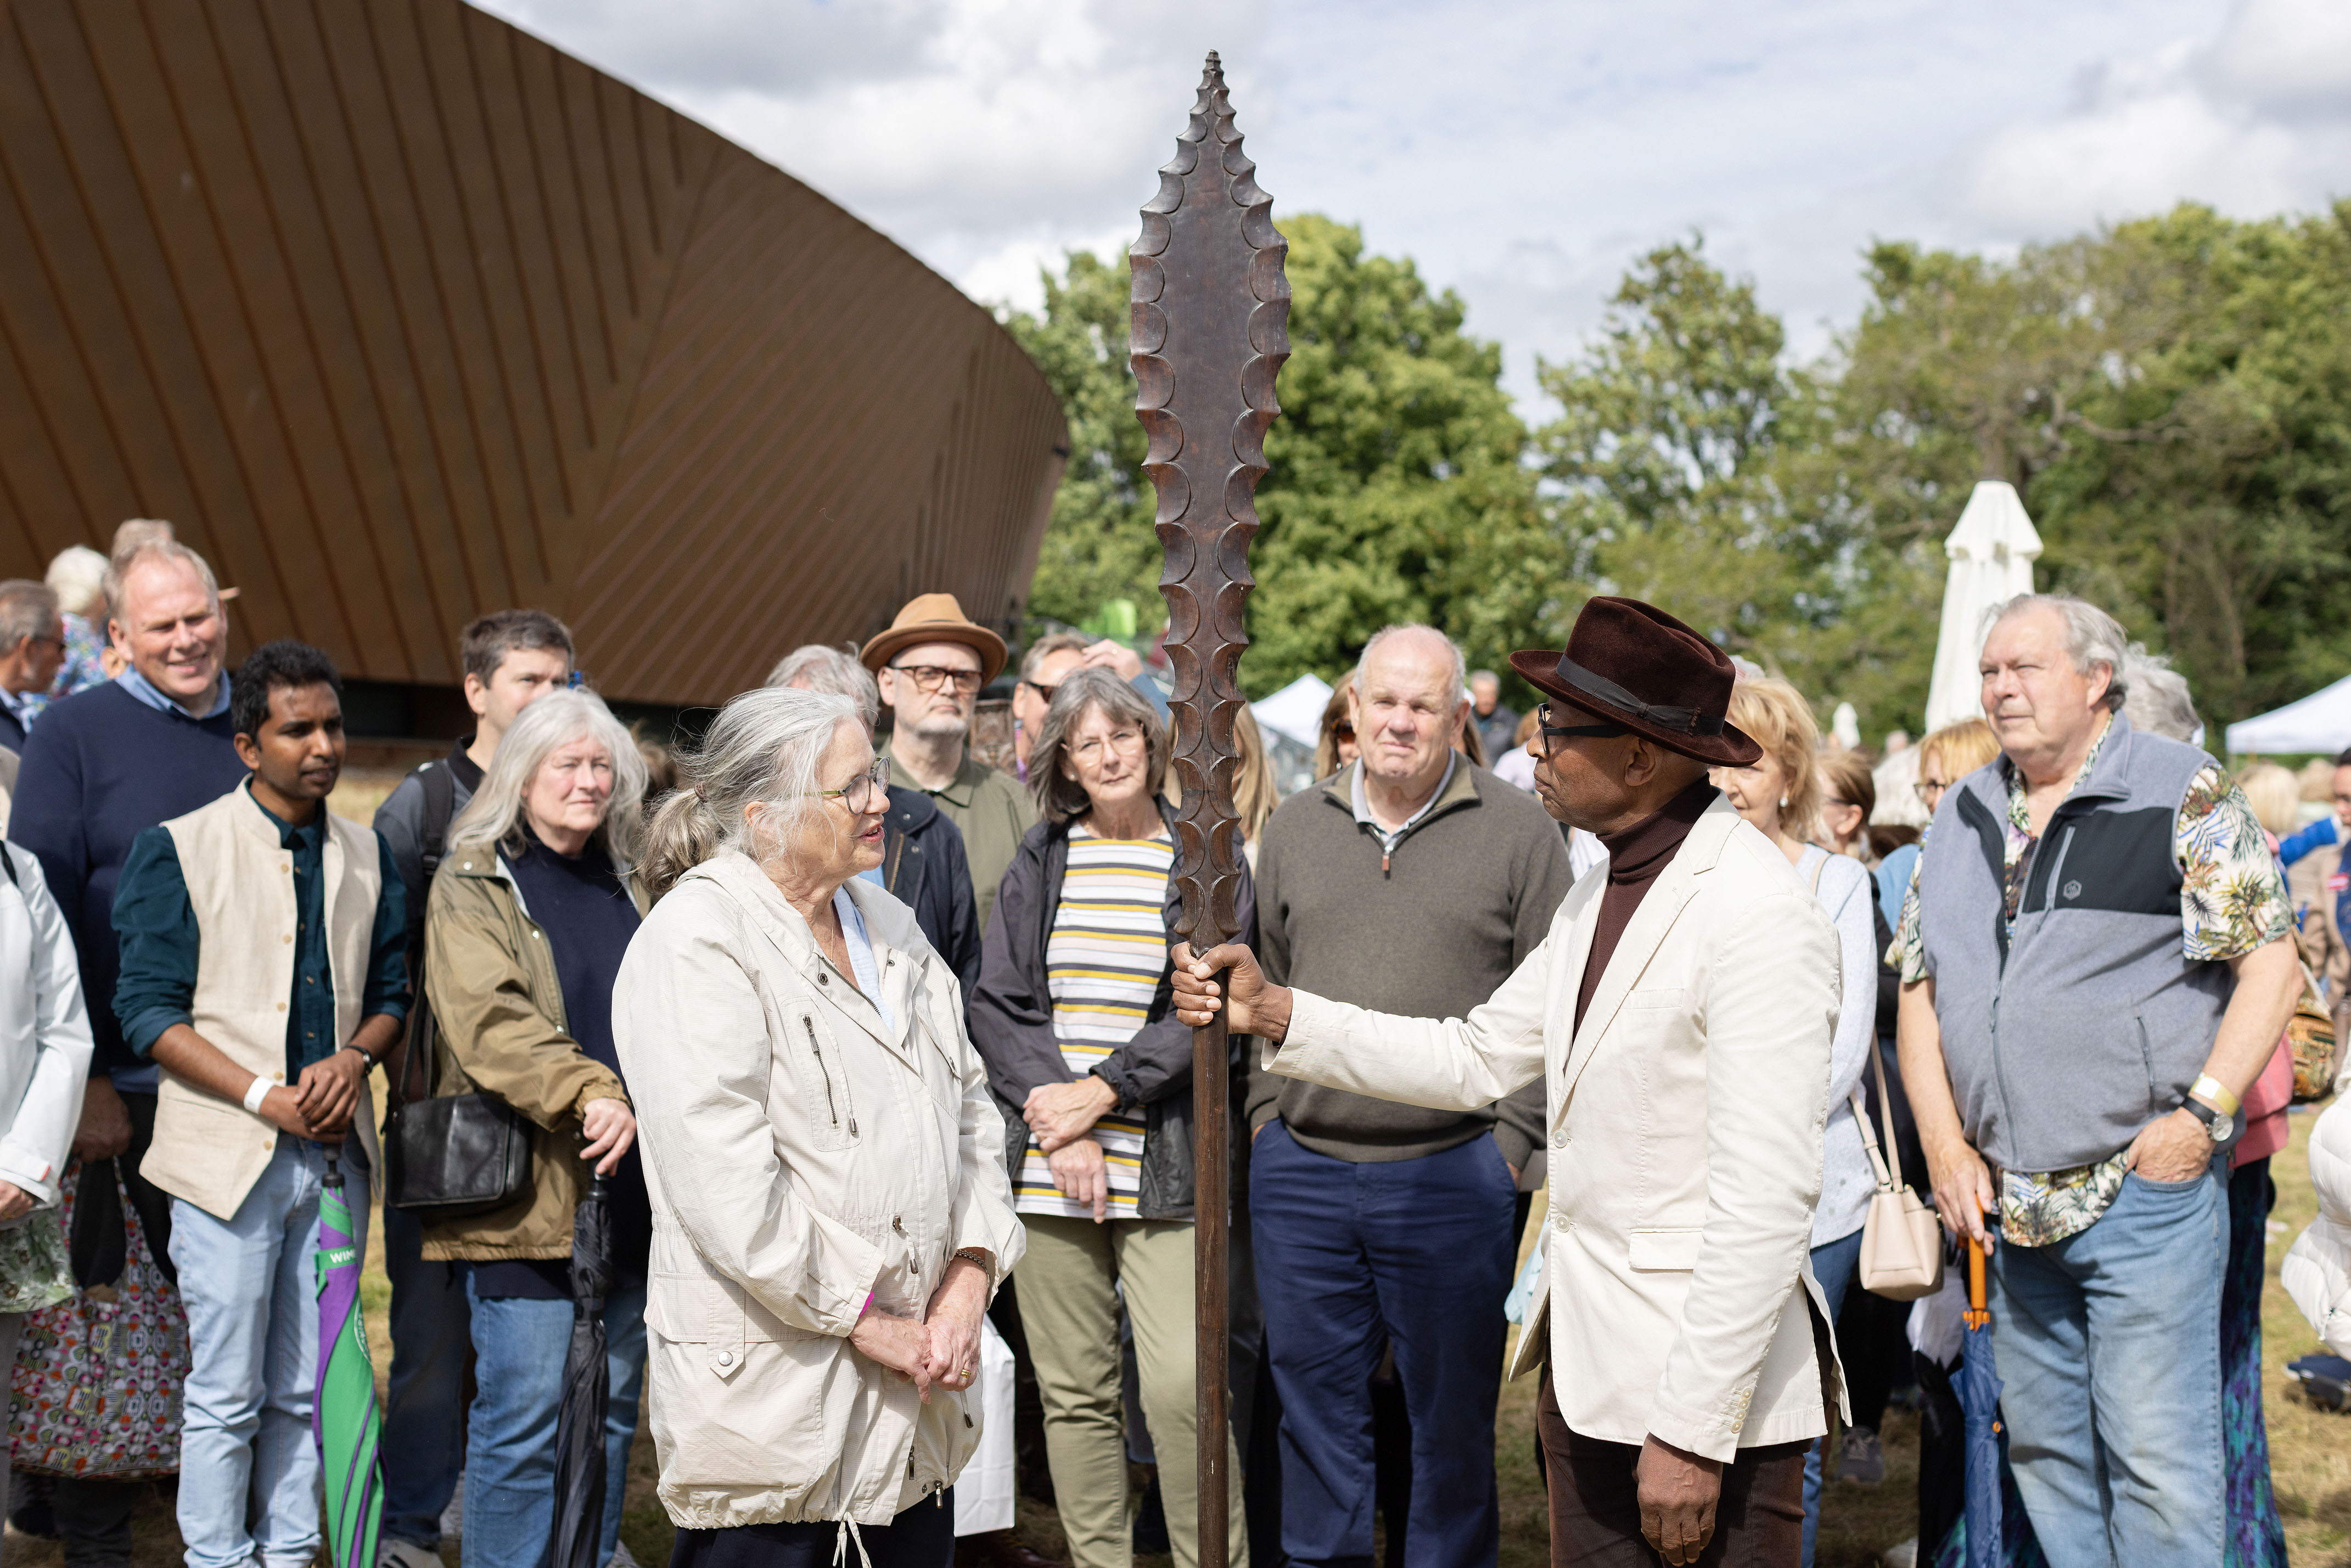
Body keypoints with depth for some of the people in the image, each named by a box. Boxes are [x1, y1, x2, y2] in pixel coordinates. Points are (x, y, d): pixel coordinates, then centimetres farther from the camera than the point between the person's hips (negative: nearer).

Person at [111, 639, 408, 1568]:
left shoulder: (366, 855, 11)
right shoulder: (178, 850, -3)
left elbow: (389, 993, 16)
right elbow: (148, 1010, -7)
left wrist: (355, 1057, -6)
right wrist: (266, 1098, -14)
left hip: (334, 1149, 4)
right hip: (227, 1154, -4)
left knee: (306, 1388, 11)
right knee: (227, 1393, 1)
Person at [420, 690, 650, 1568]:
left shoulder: (625, 886, 17)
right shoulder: (473, 886, -2)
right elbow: (488, 1019, -17)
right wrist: (592, 1093, -29)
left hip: (630, 1183, 6)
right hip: (529, 1190, -6)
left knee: (612, 1409, 12)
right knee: (525, 1416, -5)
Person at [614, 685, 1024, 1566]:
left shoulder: (887, 925, 13)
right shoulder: (696, 940, -12)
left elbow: (970, 1108, 15)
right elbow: (723, 1182, -20)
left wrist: (970, 1280, 0)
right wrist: (865, 1322, -15)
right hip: (771, 1392, -7)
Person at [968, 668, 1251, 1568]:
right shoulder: (1040, 860, 12)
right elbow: (997, 1003, 7)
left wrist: (1103, 1092, -9)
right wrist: (1054, 1106, -6)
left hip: (1163, 1164, -2)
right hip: (1047, 1164, 2)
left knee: (1181, 1386, -12)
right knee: (1073, 1392, 5)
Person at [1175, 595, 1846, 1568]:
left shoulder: (1759, 917, -18)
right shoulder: (1599, 899, 11)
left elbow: (1767, 1201, -22)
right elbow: (1474, 1059, 16)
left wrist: (1693, 1434, -22)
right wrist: (1273, 1013, 9)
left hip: (1711, 1377, -8)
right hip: (1586, 1358, 9)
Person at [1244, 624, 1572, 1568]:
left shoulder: (1518, 832, -1)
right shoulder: (1295, 829, 11)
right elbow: (1259, 986, 17)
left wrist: (1513, 1138, -8)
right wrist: (1265, 1110, 7)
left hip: (1453, 1174, -3)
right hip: (1299, 1171, 3)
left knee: (1451, 1414, 7)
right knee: (1317, 1408, 12)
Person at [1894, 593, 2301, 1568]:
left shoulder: (2185, 799, -6)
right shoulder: (1963, 816, 11)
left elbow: (2269, 963, -7)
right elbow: (1919, 984, 13)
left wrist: (2201, 1116, -16)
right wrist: (1945, 1144, 2)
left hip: (2145, 1193, -6)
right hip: (2008, 1206, 6)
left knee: (2157, 1458, -4)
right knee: (2042, 1450, 14)